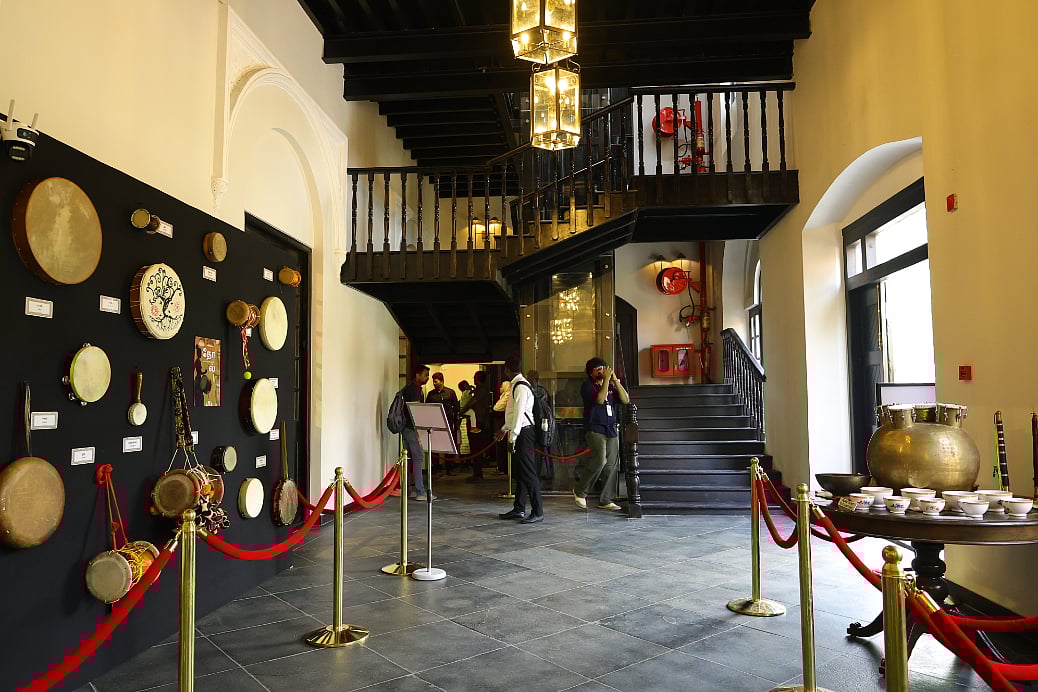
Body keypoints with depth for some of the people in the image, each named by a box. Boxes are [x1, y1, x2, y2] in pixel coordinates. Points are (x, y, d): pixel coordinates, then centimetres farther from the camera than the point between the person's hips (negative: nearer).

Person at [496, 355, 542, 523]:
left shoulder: (521, 386, -15)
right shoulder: (515, 385, 16)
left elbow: (519, 413, -21)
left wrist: (513, 437, -23)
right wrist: (505, 429, 30)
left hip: (523, 432, -10)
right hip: (519, 432, 10)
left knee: (528, 471, -7)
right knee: (519, 471, 13)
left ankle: (538, 512, -2)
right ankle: (519, 509, 21)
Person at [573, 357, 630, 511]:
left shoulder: (611, 386, 15)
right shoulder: (587, 385, -1)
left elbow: (626, 400, 2)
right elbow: (599, 399, -18)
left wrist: (616, 380, -4)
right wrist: (607, 380, -15)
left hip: (611, 429, 6)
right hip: (595, 429, -6)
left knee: (611, 465, 2)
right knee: (600, 460, -21)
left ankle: (606, 500, 10)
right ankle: (580, 491, -3)